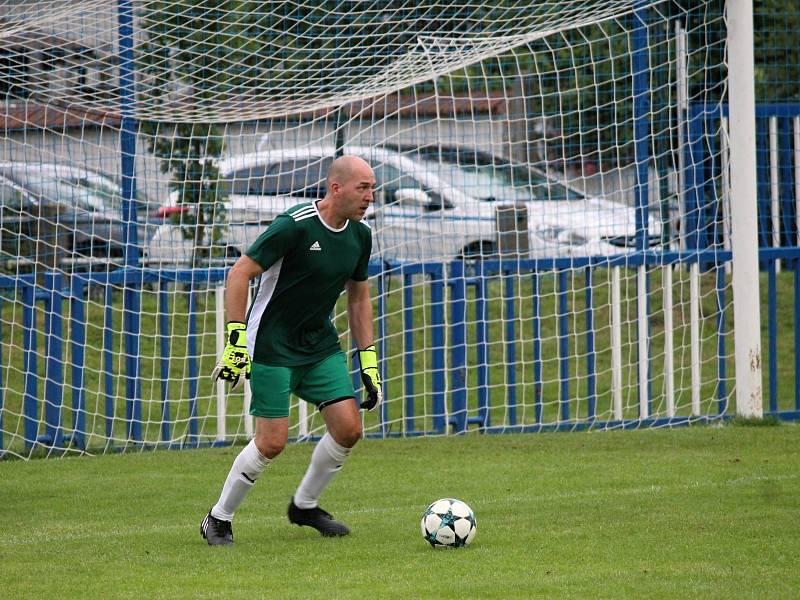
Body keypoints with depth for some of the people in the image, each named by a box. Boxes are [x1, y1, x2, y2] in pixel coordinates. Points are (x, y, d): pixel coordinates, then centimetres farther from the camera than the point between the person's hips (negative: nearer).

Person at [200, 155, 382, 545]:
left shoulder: (359, 236, 2)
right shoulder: (295, 225, -21)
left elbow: (358, 297, 15)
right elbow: (239, 274, -19)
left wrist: (368, 361, 11)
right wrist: (236, 340, -23)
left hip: (321, 344, 7)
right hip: (272, 347, -7)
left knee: (348, 428, -4)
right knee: (272, 442, -10)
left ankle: (305, 506, 19)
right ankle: (218, 519, 9)